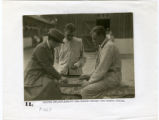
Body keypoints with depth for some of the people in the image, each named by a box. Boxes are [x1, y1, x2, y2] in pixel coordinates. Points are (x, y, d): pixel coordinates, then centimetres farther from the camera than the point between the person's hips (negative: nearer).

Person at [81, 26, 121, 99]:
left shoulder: (109, 46, -19)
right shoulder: (101, 46, 11)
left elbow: (102, 69, -22)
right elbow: (99, 65, 17)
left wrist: (90, 81, -16)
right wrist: (91, 76, 5)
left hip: (112, 77, -10)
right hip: (105, 75, 10)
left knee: (85, 91, -20)